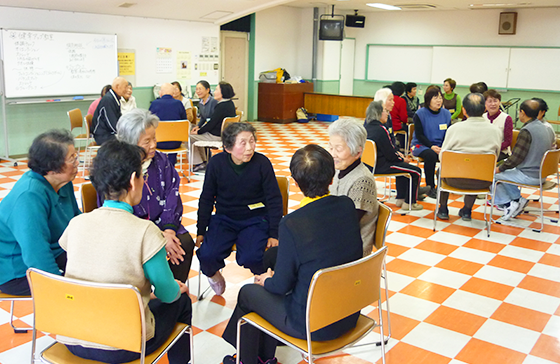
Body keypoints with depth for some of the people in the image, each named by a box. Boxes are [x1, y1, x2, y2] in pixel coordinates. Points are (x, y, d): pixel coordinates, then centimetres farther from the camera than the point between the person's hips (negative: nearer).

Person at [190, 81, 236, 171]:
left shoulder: (222, 106, -25)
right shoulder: (229, 103, 7)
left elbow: (212, 123, -22)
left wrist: (198, 132, -8)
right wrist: (199, 126, 11)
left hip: (216, 135, -10)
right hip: (224, 133, 11)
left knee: (190, 137, 1)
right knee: (197, 135, 28)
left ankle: (199, 163, 7)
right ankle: (204, 161, 29)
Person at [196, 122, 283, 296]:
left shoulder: (262, 163, -12)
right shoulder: (217, 163, -7)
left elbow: (274, 200, -4)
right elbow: (206, 199, 6)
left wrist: (274, 234, -8)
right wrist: (201, 230, 5)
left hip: (255, 220, -2)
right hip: (224, 218, 2)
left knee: (250, 258, -27)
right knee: (207, 255, -21)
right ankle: (213, 275, 16)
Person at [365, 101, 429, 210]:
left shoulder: (367, 127, 6)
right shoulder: (381, 130, -23)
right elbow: (390, 154, -19)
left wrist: (397, 153, 11)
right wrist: (403, 159, -2)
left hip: (371, 163, 10)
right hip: (382, 166, -10)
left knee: (402, 164, 33)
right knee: (416, 171, 0)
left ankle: (401, 198, 35)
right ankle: (410, 202, 12)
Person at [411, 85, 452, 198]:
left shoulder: (446, 114, 7)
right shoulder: (420, 114, -5)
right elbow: (419, 135, -9)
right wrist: (431, 146, -23)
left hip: (440, 146, 4)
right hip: (421, 145, -4)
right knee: (431, 155, -35)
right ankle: (430, 187, -18)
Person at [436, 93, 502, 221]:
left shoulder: (454, 128, -12)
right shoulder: (496, 130, -6)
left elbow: (442, 156, -3)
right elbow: (494, 158, 7)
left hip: (456, 180, -2)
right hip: (483, 182, 2)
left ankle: (443, 209, 37)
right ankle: (467, 210, 39)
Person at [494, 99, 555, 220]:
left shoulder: (526, 131, -22)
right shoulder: (547, 129, 4)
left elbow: (516, 158, -23)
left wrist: (499, 168, -7)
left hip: (529, 176, -9)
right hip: (542, 173, 9)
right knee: (507, 172, 26)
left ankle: (508, 204, 2)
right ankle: (517, 199, 20)